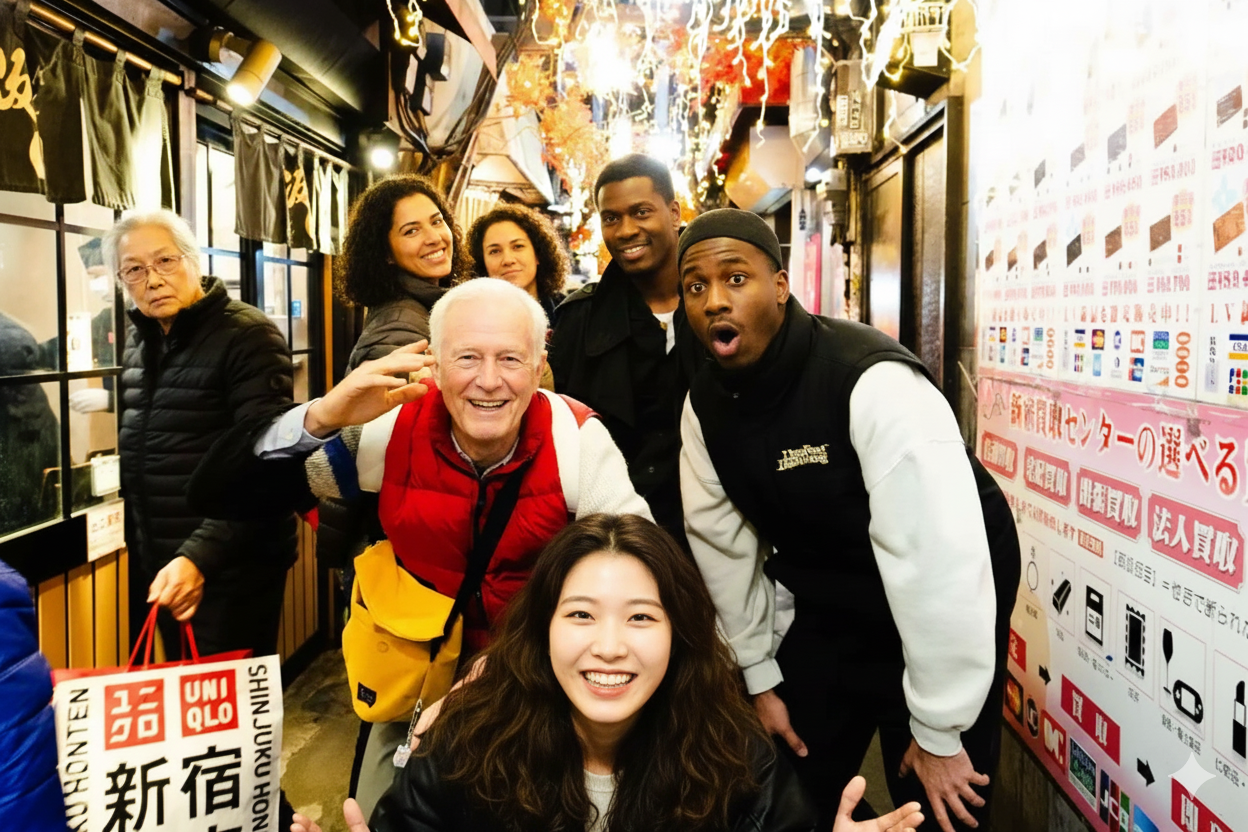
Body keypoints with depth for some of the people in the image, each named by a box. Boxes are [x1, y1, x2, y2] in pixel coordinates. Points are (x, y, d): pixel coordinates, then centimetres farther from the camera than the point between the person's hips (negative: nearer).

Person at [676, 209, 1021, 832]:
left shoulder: (874, 382, -29)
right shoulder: (704, 405, -7)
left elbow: (942, 559, -30)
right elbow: (723, 543, 1)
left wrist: (938, 732, -23)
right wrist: (760, 677, 6)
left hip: (942, 619, -5)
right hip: (826, 617, 6)